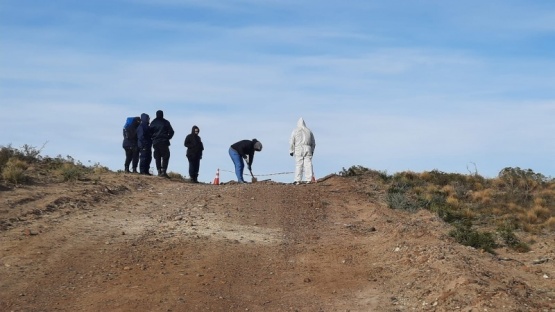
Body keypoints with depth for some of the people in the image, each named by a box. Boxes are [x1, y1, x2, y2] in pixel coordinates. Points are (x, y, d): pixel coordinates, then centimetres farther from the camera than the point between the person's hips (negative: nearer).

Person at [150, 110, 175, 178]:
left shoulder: (153, 123, 7)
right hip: (164, 142, -3)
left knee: (157, 157, 8)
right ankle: (163, 171, -13)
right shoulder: (165, 122, -1)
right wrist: (168, 138, 10)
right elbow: (171, 131, -3)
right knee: (165, 157, 0)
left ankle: (159, 171, 2)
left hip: (155, 142, 3)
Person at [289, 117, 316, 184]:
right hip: (308, 150, 2)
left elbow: (291, 142, -1)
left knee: (298, 165, -4)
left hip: (298, 149, -2)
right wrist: (312, 151, 26)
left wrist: (291, 151, 3)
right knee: (308, 164, 1)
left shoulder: (295, 131, 3)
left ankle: (298, 180, -8)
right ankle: (308, 179, -4)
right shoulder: (309, 131, 13)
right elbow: (313, 143, 18)